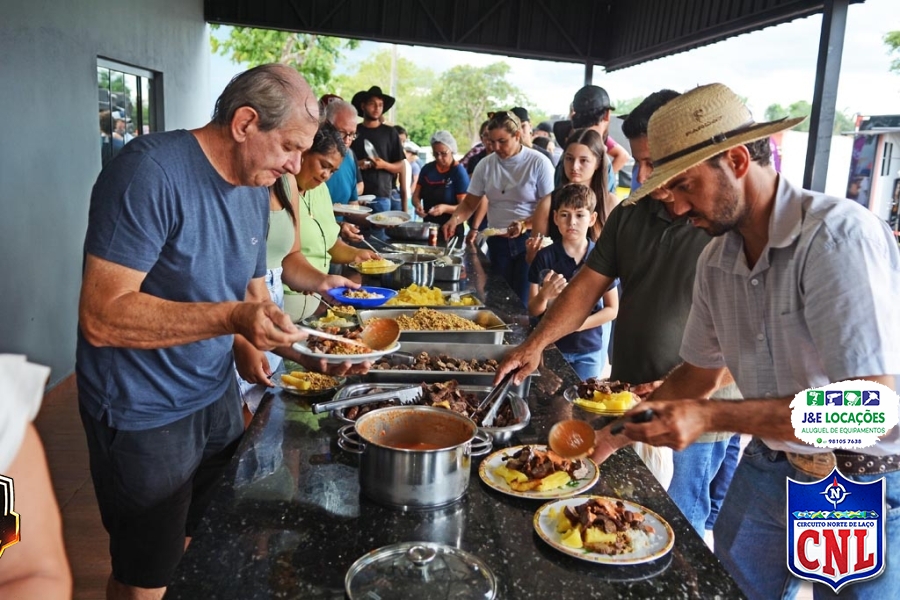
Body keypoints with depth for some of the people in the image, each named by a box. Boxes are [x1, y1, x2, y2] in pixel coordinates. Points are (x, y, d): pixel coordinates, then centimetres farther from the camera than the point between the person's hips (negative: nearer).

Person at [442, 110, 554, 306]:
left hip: (529, 241, -4)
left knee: (523, 303, -5)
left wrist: (525, 225, -24)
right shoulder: (486, 165, 3)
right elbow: (469, 203, 8)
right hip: (497, 241, 4)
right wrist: (455, 219, -12)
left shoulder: (539, 163, -7)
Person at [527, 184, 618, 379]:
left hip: (590, 350, 0)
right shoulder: (544, 257, -5)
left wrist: (579, 324, -15)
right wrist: (544, 295, -25)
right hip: (550, 346, 0)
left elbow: (612, 309, 0)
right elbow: (533, 310, -3)